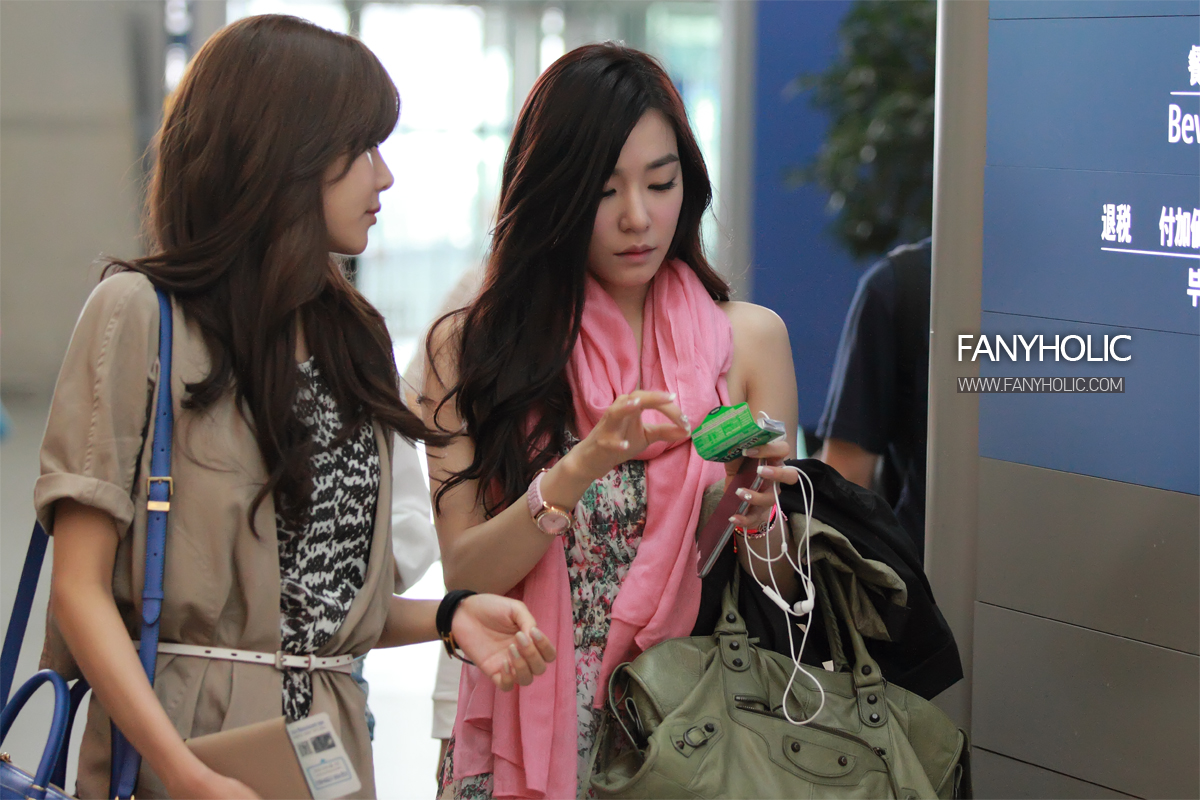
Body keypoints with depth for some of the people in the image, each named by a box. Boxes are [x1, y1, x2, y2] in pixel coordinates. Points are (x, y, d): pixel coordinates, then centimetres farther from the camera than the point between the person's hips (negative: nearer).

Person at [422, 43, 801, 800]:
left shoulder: (749, 338, 1)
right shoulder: (470, 348, -1)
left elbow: (784, 595, 2)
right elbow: (466, 576, -9)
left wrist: (756, 510, -19)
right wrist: (581, 469, -23)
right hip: (534, 724, -1)